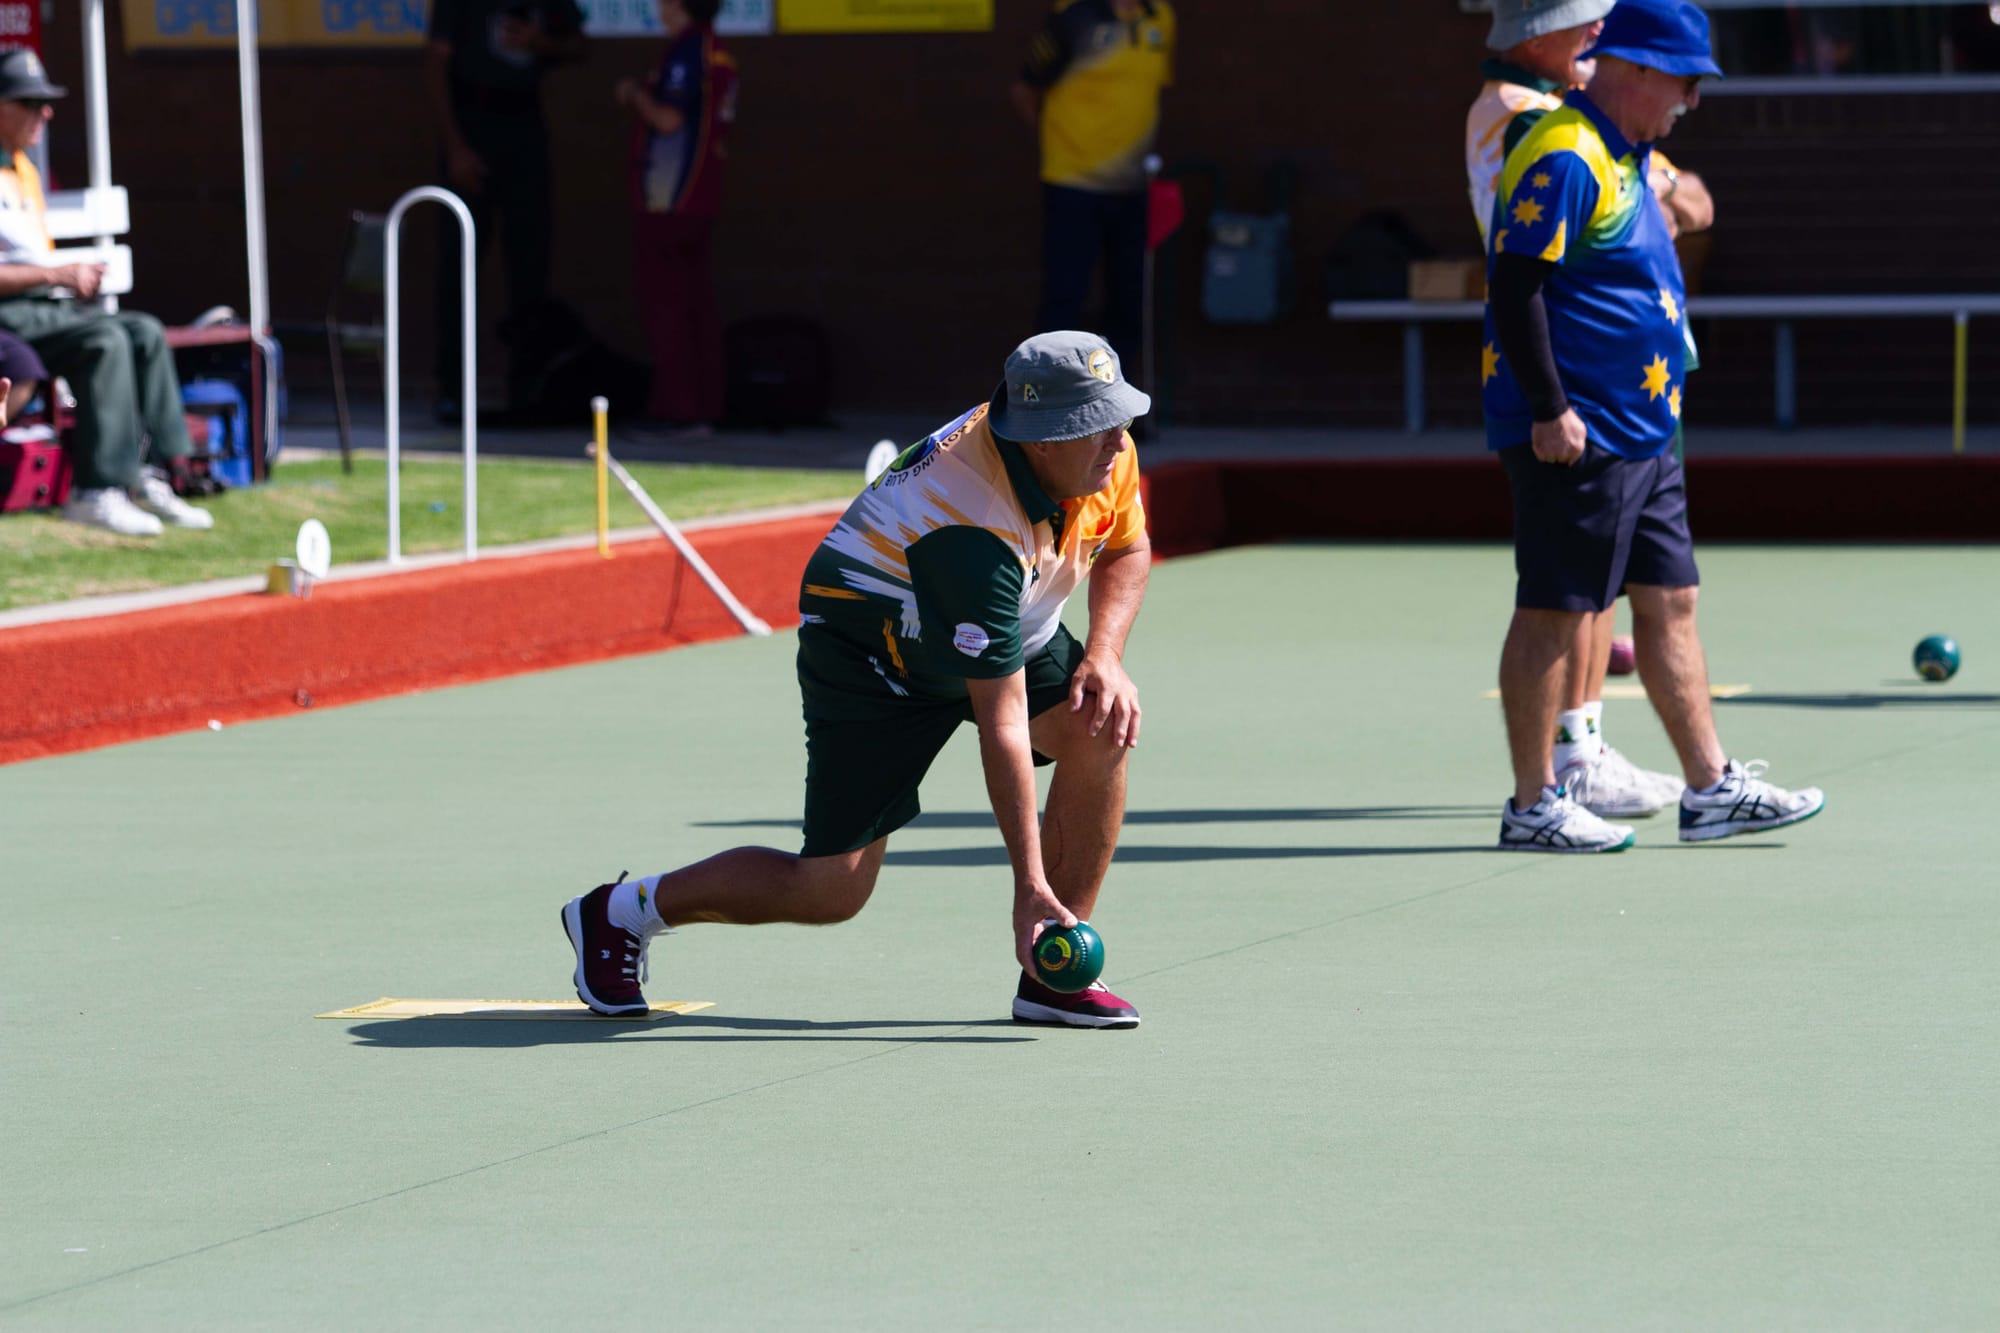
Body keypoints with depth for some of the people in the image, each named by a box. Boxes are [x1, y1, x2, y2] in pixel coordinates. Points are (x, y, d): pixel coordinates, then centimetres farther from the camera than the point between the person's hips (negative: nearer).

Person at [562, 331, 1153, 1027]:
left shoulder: (1109, 453, -16)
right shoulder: (971, 535, -39)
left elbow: (1128, 551, 8)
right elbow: (1000, 723, -38)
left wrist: (1104, 655, -13)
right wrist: (1028, 886, -36)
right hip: (872, 650, -7)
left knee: (1103, 729, -20)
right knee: (833, 890, -7)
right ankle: (620, 913, 16)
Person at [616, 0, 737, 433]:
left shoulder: (686, 51, -15)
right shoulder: (717, 52, 14)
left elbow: (668, 119, -22)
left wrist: (636, 95, -4)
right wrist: (639, 98, 15)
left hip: (667, 201, -9)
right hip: (702, 199, 9)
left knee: (664, 301, -5)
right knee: (697, 301, 11)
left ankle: (679, 407, -7)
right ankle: (705, 405, 13)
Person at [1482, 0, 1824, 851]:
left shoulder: (1625, 157, 17)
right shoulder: (1565, 158, -16)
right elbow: (1514, 287, -21)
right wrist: (1549, 411, -23)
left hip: (1640, 433, 10)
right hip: (1576, 437, -10)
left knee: (1669, 603, 10)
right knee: (1552, 613, -4)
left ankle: (1710, 787, 14)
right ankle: (1533, 807, 1)